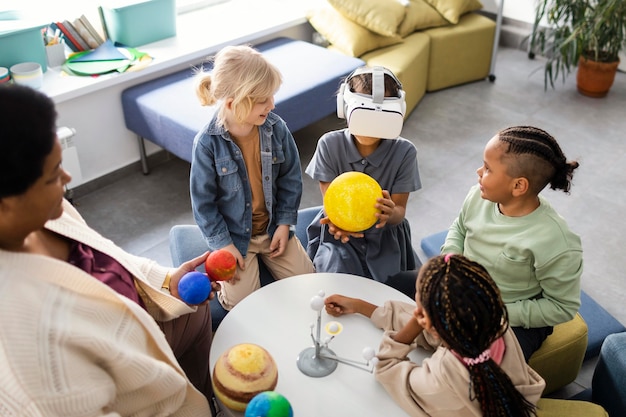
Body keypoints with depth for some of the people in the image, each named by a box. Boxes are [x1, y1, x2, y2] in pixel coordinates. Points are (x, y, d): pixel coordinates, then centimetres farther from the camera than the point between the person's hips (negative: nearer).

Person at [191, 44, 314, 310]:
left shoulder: (276, 128, -12)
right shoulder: (207, 143, -21)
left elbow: (291, 179, 0)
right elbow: (203, 201, -12)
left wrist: (285, 223, -5)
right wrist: (223, 245, -13)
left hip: (273, 227, 4)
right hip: (234, 234, -3)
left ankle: (266, 257, 27)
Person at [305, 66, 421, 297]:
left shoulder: (404, 152, -12)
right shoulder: (330, 144, -12)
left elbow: (400, 209, -8)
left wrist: (390, 213, -35)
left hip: (385, 235, 1)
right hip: (339, 234, 0)